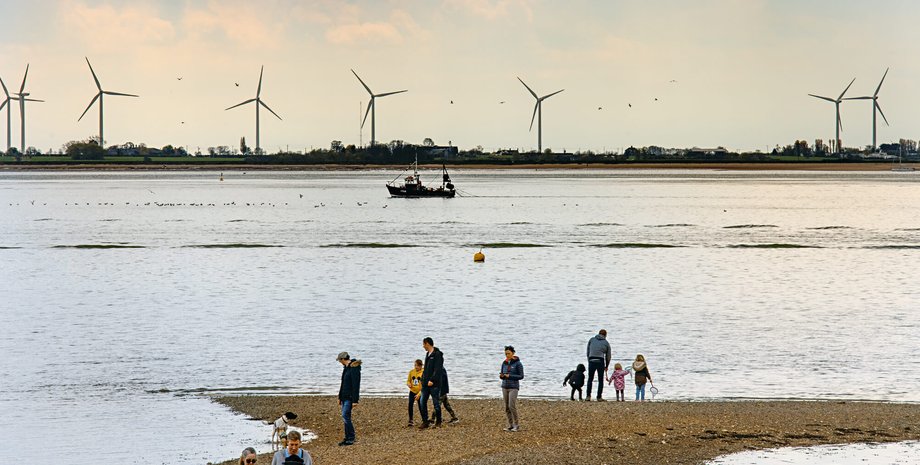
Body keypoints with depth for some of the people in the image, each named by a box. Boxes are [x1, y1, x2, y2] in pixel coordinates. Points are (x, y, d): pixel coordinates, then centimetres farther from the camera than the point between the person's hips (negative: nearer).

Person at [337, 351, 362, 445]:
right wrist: (340, 397, 23)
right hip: (345, 397, 10)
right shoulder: (346, 368, 14)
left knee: (345, 416, -14)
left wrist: (355, 400, -22)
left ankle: (351, 439, -9)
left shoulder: (354, 369, -17)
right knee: (345, 417, 10)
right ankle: (348, 438, 15)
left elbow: (356, 385, -20)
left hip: (350, 397, -10)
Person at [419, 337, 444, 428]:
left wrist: (432, 380, -24)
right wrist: (423, 379, 15)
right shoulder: (428, 354, 17)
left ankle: (438, 422, 8)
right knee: (422, 403, 3)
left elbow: (437, 369, -18)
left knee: (436, 403, -1)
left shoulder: (437, 355, -11)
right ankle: (425, 422, 8)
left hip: (434, 384, -9)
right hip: (425, 383, 9)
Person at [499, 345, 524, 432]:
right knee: (507, 407, 4)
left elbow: (521, 376, -10)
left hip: (514, 387, -6)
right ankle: (510, 425, 11)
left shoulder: (518, 363, -9)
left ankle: (517, 425, -3)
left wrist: (509, 376, -19)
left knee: (512, 406, -15)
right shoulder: (504, 363, 8)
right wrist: (501, 376, -12)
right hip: (505, 387, 6)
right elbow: (502, 375, 13)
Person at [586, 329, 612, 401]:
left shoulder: (591, 340, 13)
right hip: (600, 362, -1)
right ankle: (599, 397, 8)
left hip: (591, 361, 1)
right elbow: (608, 356, 15)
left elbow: (588, 352, 12)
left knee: (590, 379, 13)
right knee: (600, 381, 10)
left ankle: (588, 396, 5)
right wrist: (606, 367, 27)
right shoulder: (606, 343, 10)